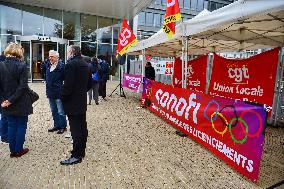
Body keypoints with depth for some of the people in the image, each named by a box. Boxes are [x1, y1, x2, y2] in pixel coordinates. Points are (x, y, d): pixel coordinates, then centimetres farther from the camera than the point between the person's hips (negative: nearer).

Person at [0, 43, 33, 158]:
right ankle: (19, 150, 18)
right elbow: (23, 86, -19)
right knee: (21, 125, 9)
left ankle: (13, 150, 22)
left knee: (11, 125, 14)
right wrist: (11, 99, -14)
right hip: (21, 103, -4)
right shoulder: (21, 66, -14)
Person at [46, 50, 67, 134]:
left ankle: (63, 127, 13)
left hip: (58, 92, -8)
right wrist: (47, 82, 16)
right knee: (53, 111, 17)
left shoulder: (61, 66, -13)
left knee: (61, 111, 0)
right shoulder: (48, 65, 9)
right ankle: (56, 125, 29)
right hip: (50, 92, 8)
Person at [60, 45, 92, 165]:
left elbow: (68, 85, -21)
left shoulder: (71, 64, -15)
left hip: (72, 103, -9)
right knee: (82, 128, 15)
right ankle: (81, 151, 29)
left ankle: (76, 156, 8)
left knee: (75, 130, -2)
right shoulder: (85, 64, 10)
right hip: (82, 102, 9)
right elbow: (89, 83, 15)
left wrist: (62, 98, -8)